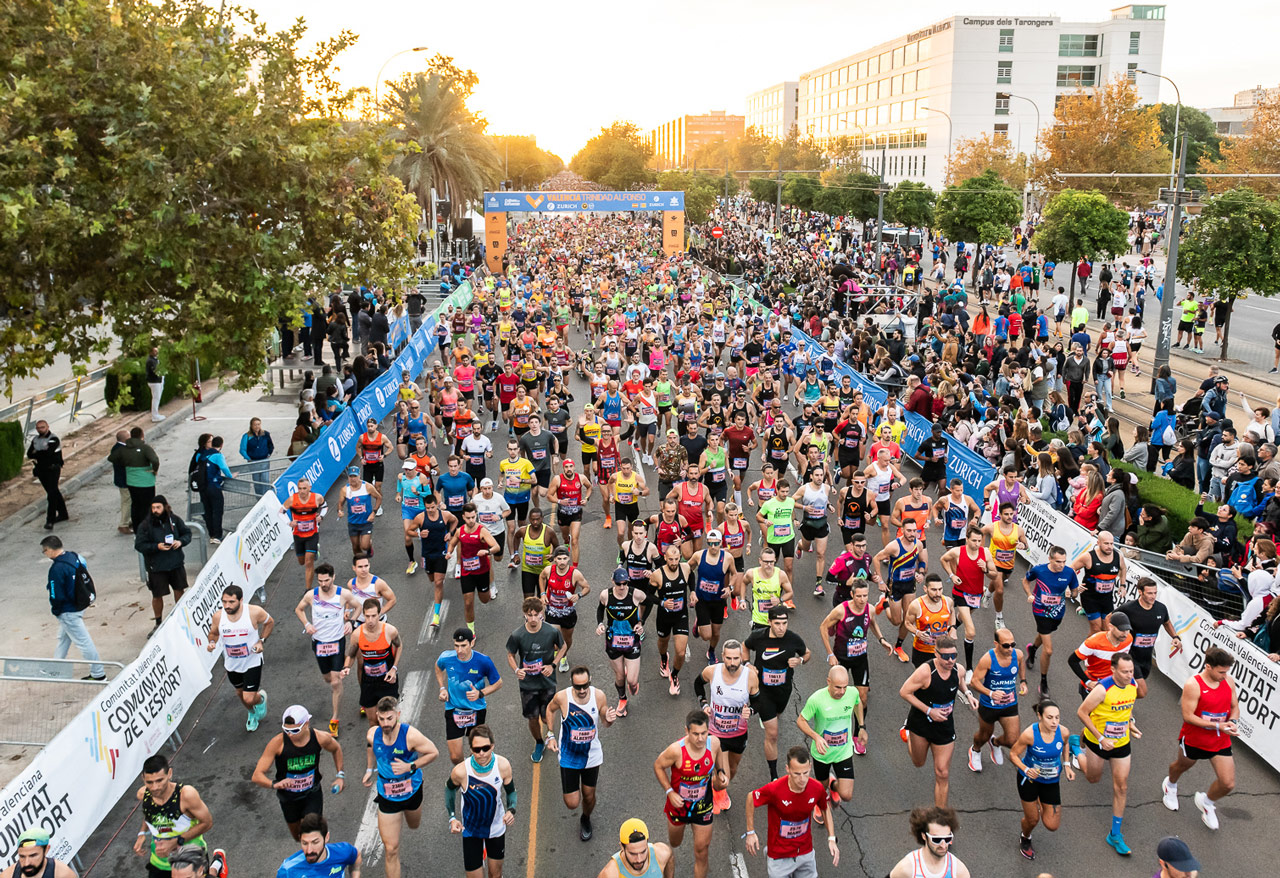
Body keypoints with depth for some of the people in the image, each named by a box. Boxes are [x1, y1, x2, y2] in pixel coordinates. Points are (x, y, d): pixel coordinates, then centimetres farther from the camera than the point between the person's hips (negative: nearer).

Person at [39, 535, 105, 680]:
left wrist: (56, 611, -3)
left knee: (83, 641, 1)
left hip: (69, 612, -9)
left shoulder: (57, 569, -26)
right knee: (63, 637, 25)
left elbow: (56, 595, -21)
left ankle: (98, 675, 9)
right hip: (81, 604, 9)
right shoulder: (75, 557, 0)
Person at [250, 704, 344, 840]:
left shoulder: (321, 738, -22)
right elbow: (257, 776, -27)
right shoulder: (277, 742, -28)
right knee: (297, 836, 21)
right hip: (288, 797, 1)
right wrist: (274, 784, -47)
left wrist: (340, 775, -1)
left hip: (312, 794, -1)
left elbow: (336, 749, 4)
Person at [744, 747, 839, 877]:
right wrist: (751, 833, -4)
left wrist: (831, 839, -3)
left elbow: (825, 809, 4)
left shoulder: (817, 788, -19)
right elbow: (752, 798, -9)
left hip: (806, 852, 3)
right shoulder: (774, 789, -29)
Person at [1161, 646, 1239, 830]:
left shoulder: (1228, 681, -7)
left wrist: (1232, 722, -14)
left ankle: (1206, 802, 32)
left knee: (1228, 784, -1)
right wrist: (1218, 726, -28)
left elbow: (1235, 706, 7)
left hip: (1220, 741, 4)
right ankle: (1170, 784, 61)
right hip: (1194, 739, -4)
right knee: (1182, 765, 25)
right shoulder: (1193, 685, -26)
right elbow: (1188, 716, -24)